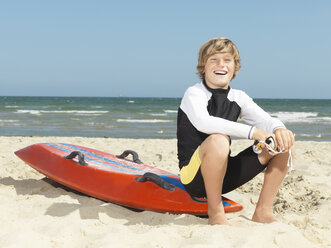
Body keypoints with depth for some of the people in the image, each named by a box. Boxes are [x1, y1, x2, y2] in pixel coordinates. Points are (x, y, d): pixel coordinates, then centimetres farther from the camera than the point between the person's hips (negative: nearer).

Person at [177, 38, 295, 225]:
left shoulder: (238, 98, 9)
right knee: (218, 140, -38)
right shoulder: (194, 94, -10)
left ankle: (263, 212, -3)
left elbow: (265, 120, -2)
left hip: (225, 176, 6)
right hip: (194, 177, -6)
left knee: (282, 143, -4)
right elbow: (202, 122, -31)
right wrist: (251, 132, -38)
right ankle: (215, 213, -20)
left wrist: (279, 130, -28)